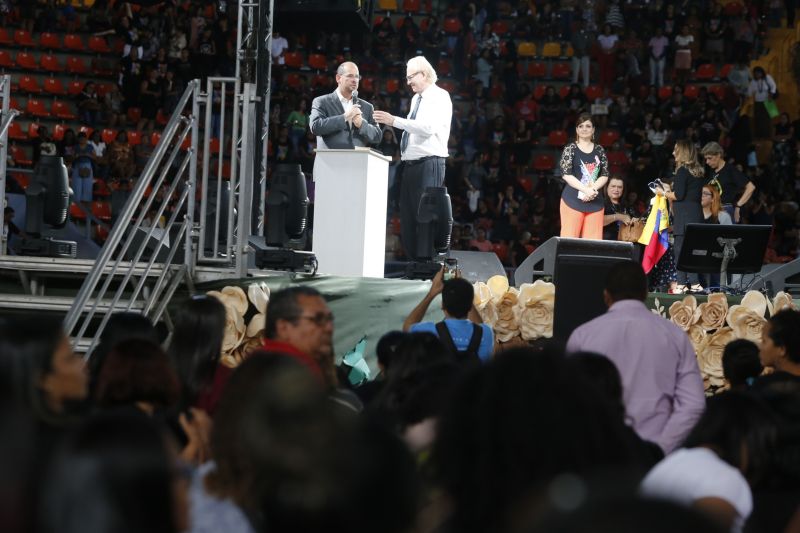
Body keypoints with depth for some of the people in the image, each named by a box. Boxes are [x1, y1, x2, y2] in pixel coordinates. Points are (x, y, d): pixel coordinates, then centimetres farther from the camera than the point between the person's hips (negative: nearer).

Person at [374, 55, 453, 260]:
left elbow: (428, 127, -22)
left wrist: (394, 120, -24)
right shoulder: (416, 99, 20)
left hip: (429, 165, -9)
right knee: (407, 219, 7)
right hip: (409, 164, 9)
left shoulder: (439, 97, -8)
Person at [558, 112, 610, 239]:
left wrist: (593, 189, -12)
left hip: (595, 202, 3)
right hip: (573, 200, -3)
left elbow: (605, 175, 8)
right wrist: (585, 189, -17)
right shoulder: (570, 149, 2)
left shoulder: (599, 150, 12)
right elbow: (566, 174, -7)